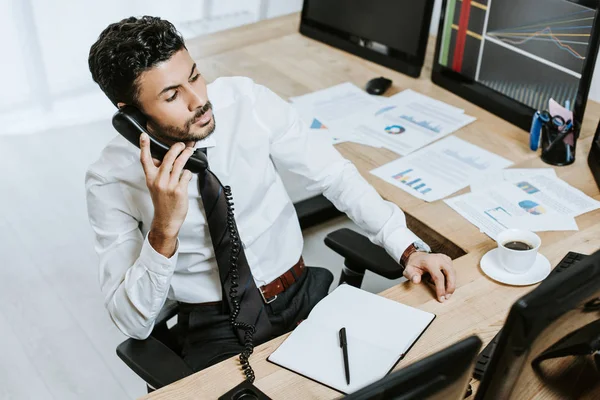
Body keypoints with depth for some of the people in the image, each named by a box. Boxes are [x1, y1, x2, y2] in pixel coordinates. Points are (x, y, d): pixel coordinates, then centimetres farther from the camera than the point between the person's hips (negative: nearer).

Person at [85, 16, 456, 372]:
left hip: (304, 293, 3)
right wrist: (163, 230, -30)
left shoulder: (247, 101, -13)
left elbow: (334, 173, -3)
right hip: (216, 329, -2)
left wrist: (407, 248, -11)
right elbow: (132, 321, -14)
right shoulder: (111, 180, -15)